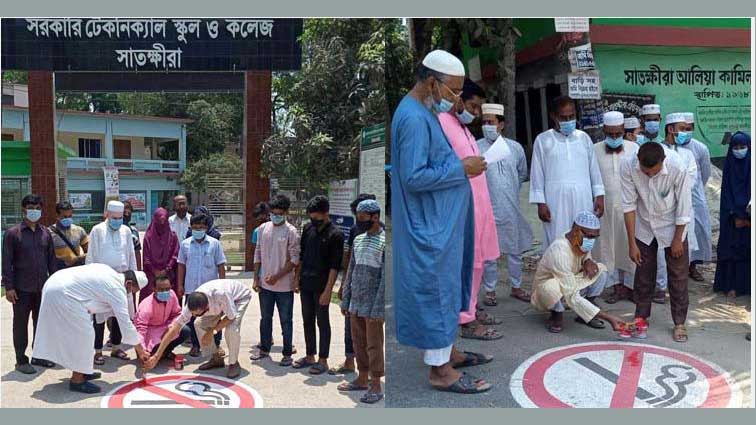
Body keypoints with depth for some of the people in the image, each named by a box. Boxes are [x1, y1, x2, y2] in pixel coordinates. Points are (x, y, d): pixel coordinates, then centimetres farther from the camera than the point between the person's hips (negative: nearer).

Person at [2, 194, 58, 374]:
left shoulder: (45, 233, 7)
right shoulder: (12, 233, -5)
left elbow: (51, 259, 11)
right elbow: (7, 262, -6)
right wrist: (8, 287, -11)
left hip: (43, 287, 4)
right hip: (22, 289, -4)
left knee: (41, 322, 12)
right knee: (21, 324, 5)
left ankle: (39, 355, 26)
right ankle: (21, 360, 15)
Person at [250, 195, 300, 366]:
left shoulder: (291, 231, -10)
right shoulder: (263, 228, 4)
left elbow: (295, 259, -12)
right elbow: (258, 254, 9)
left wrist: (277, 276, -16)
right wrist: (256, 278, 5)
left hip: (284, 285, -4)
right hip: (265, 284, 4)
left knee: (286, 320, 6)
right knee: (265, 318, 17)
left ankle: (287, 354, 16)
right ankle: (264, 348, 32)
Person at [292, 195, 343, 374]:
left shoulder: (335, 234, -12)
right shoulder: (308, 228, 6)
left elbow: (334, 266, -14)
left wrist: (328, 290, -18)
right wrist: (297, 277, 9)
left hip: (321, 286, -6)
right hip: (306, 283, 6)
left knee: (322, 322, 3)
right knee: (307, 321, 14)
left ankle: (323, 360, 14)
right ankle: (310, 356, 26)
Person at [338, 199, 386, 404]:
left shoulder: (384, 241, -11)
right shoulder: (358, 240, 11)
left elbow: (385, 277, -15)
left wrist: (378, 308, -17)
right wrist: (345, 301, 12)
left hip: (372, 305, -7)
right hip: (356, 303, 7)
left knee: (373, 345, 1)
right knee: (358, 343, 14)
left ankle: (375, 386, 12)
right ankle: (362, 379, 27)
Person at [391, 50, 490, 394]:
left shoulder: (422, 110, 11)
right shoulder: (414, 118, -21)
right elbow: (413, 177, -26)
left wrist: (460, 164, 6)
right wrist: (461, 168, -19)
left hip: (439, 223, 11)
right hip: (429, 227, -11)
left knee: (444, 288, 19)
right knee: (435, 291, 0)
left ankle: (444, 351, 34)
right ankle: (440, 370, 14)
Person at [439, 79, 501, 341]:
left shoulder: (463, 128, 18)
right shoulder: (441, 125, -12)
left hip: (477, 206, 10)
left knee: (477, 261, 14)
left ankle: (470, 309, 26)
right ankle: (466, 321, 5)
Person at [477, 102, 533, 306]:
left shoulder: (515, 148, 2)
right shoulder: (476, 148, -9)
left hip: (512, 209, 3)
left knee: (515, 250, 13)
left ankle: (516, 287, 29)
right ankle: (490, 290, 20)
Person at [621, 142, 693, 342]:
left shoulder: (678, 168, -30)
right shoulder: (628, 167, -25)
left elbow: (683, 207, -17)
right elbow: (629, 205, -16)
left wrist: (677, 239, -9)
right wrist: (632, 243, -13)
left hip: (673, 227, -1)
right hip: (644, 228, 2)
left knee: (678, 275, 4)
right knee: (643, 273, 9)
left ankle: (679, 323, 18)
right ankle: (641, 317, 25)